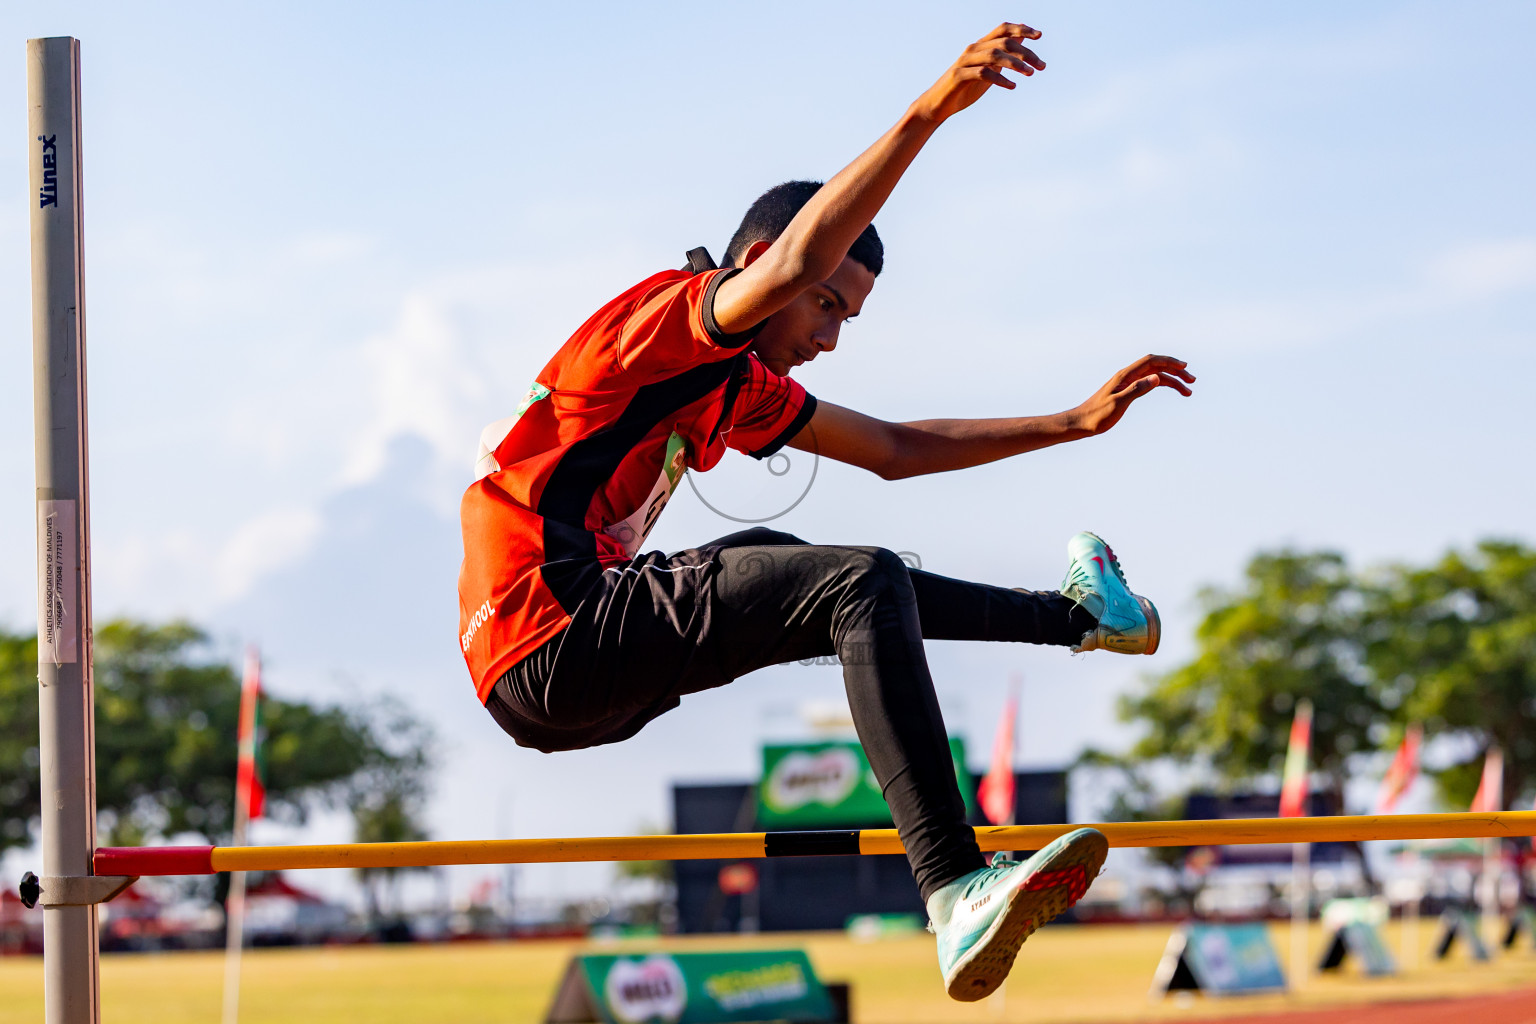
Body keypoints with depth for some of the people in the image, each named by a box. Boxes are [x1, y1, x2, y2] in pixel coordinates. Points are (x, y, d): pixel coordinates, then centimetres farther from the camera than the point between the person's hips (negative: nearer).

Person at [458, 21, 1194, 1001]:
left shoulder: (738, 387, 21)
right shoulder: (667, 315, -6)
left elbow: (894, 449, 28)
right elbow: (792, 263, -26)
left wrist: (1076, 422, 27)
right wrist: (926, 113, -34)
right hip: (549, 643, -10)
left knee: (776, 560, 27)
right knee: (865, 583, -16)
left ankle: (1074, 616, 43)